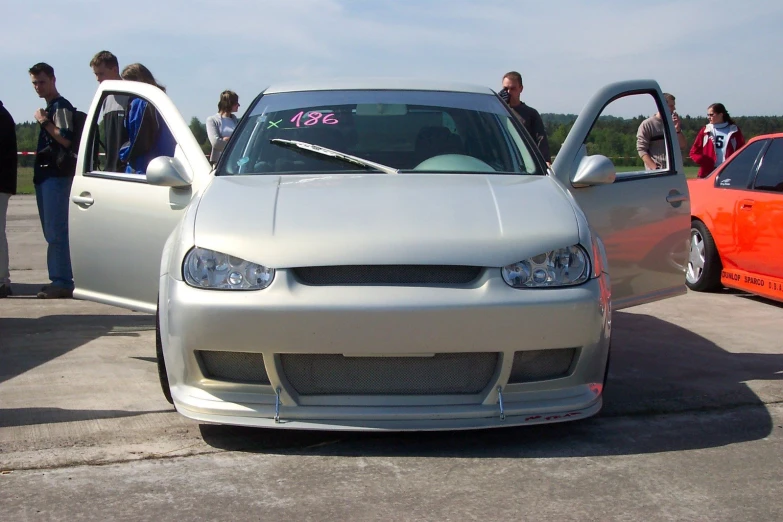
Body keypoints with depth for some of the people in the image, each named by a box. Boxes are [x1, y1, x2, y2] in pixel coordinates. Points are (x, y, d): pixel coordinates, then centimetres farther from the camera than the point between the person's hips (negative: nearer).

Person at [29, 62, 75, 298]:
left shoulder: (61, 107, -8)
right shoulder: (49, 108, 22)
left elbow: (66, 139, -20)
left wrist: (44, 122, -15)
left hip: (57, 175, -10)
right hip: (45, 175, 10)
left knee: (56, 231, -12)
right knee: (52, 232, 10)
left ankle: (62, 282, -12)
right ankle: (58, 280, 14)